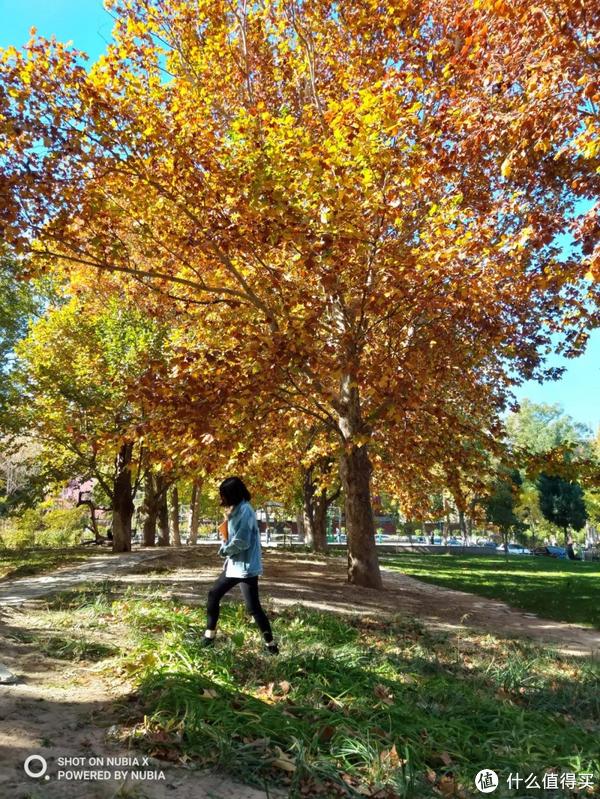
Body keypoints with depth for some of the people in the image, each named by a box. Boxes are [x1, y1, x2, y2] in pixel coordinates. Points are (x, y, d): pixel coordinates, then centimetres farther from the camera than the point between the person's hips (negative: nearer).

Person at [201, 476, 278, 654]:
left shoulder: (245, 510, -20)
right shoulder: (236, 510, 11)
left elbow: (241, 542, -24)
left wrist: (224, 550, -8)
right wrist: (225, 547, -4)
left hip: (246, 567, -10)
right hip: (233, 565, 10)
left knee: (253, 607, -4)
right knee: (213, 594, 16)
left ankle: (270, 644, 10)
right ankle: (210, 633, 30)